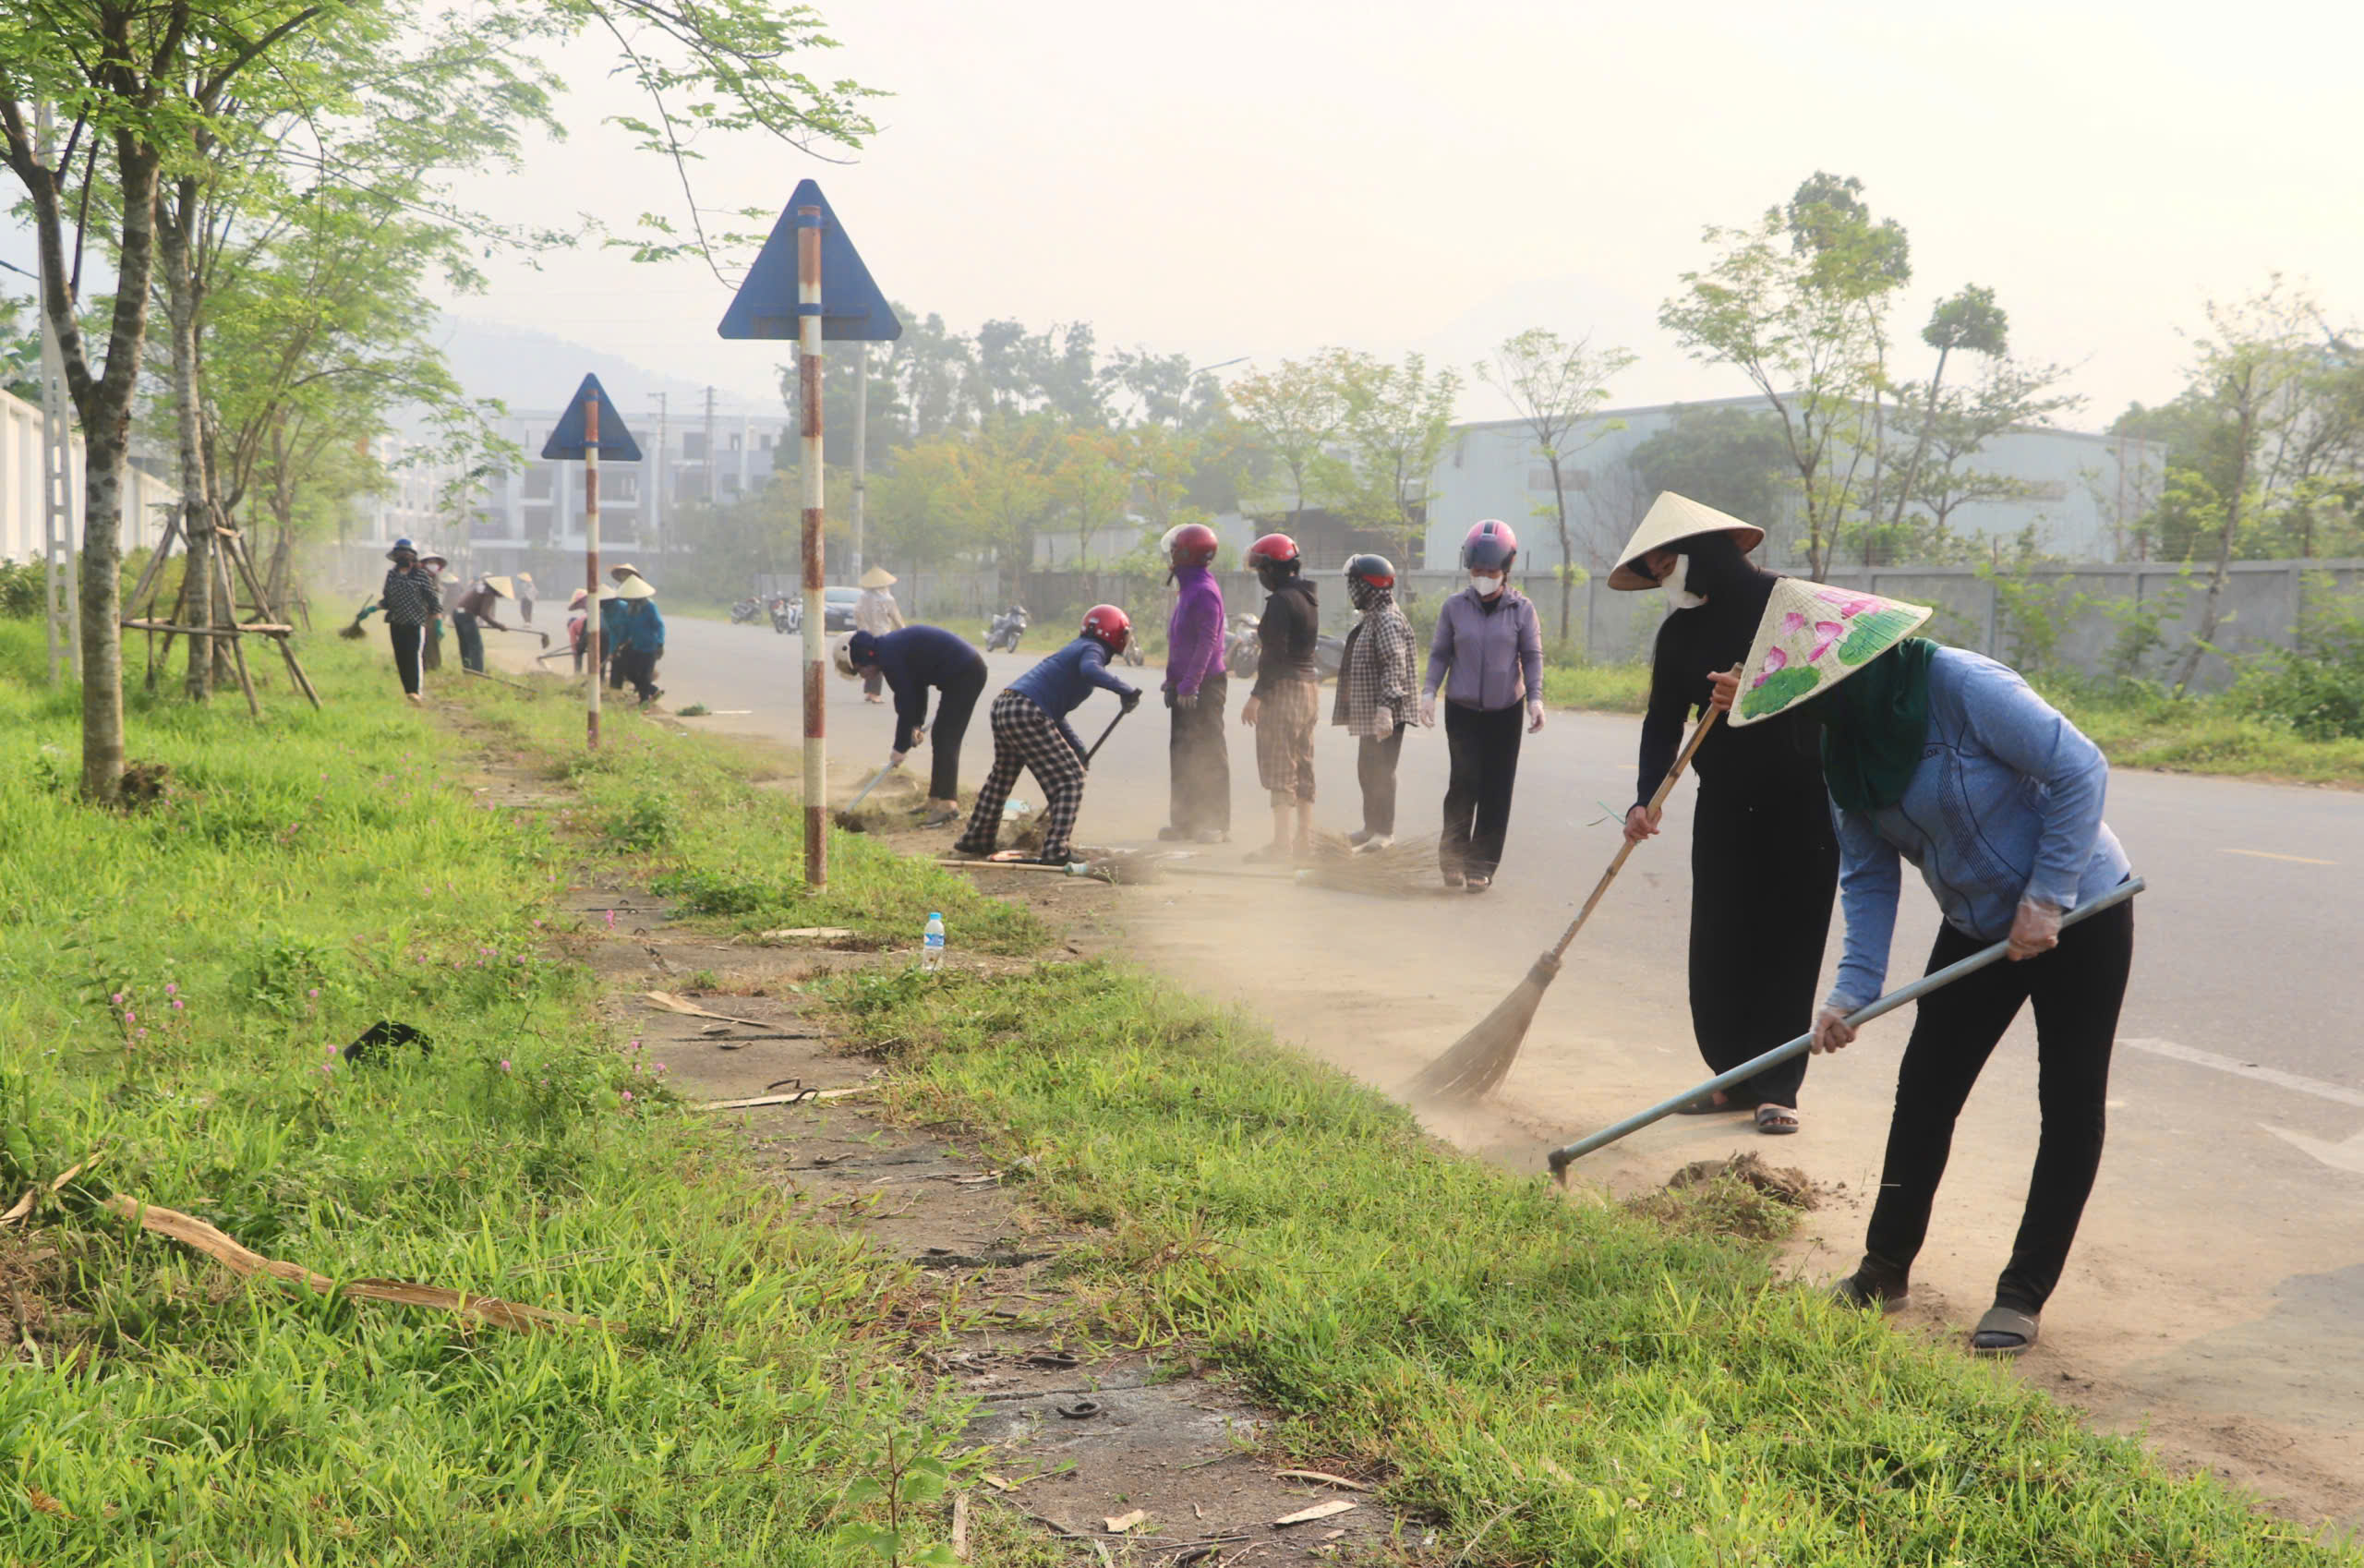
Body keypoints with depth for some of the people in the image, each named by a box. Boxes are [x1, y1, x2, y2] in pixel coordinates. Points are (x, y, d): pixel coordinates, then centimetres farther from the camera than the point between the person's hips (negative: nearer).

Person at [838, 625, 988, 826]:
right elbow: (917, 686, 21)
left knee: (945, 741, -11)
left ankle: (947, 804, -14)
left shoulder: (889, 657, -19)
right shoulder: (889, 649, 12)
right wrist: (917, 723, 15)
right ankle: (937, 800, 20)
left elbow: (906, 704, -15)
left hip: (964, 673, -10)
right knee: (941, 738, 14)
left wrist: (901, 748, -6)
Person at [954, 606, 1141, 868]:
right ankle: (1055, 851, -8)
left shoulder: (1074, 649, 28)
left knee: (1002, 776, 29)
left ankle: (976, 840, 43)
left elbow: (1055, 713, 31)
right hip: (1028, 714, -10)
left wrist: (1077, 748, 29)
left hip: (1002, 707, 10)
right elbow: (1089, 669, -27)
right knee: (1069, 778, -3)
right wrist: (1124, 689, -26)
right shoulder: (1093, 649, 1)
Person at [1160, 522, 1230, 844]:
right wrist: (1174, 681, 21)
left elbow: (1206, 642, -23)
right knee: (1182, 752, 13)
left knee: (1209, 755, -6)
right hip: (1186, 686, 10)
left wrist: (1189, 684, -26)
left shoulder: (1204, 591, -16)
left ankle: (1217, 825, -3)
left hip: (1204, 685, -10)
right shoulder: (1188, 588, 16)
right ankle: (1184, 820, 20)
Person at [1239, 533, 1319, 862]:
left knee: (1279, 769, -7)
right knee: (1303, 766, 13)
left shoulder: (1281, 601, -15)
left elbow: (1275, 653, -19)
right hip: (1310, 685, 10)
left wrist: (1257, 696, -17)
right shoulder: (1309, 600, 13)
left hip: (1284, 688, -10)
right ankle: (1305, 838, 17)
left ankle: (1281, 843, -7)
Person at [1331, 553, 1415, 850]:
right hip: (1367, 713, 10)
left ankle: (1384, 832, 2)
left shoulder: (1387, 620, -16)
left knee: (1381, 772, -5)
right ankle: (1371, 827, 27)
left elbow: (1395, 667, -25)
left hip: (1384, 715, -10)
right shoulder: (1371, 618, 16)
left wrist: (1385, 707, -31)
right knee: (1367, 771, 17)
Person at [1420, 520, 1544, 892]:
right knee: (1464, 781, -11)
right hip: (1462, 709, 0)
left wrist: (1535, 698, -9)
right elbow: (1439, 653, 6)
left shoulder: (1522, 609, -2)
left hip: (1505, 711, 0)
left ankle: (1481, 865, 10)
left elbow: (1532, 656, 2)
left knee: (1496, 790, 1)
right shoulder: (1454, 607, 0)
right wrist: (1429, 691, -6)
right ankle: (1452, 854, 5)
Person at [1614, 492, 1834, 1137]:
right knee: (1716, 944, 3)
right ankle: (1736, 1078, 16)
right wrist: (1646, 801, -14)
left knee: (1788, 944, -2)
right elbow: (1663, 723, 0)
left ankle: (1777, 1089, 5)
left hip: (1801, 799, -5)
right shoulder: (1678, 633, 5)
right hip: (1725, 804, 5)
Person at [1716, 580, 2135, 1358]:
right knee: (1923, 1088, 6)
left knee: (2071, 1103, 0)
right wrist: (1854, 987, -16)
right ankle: (1886, 1266, 18)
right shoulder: (1845, 744, -5)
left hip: (2077, 912, -7)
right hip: (1978, 927, 7)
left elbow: (2081, 769, -25)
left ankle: (2024, 1294, 8)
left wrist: (2047, 898, -24)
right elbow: (1867, 876, -4)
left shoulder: (1963, 686, -27)